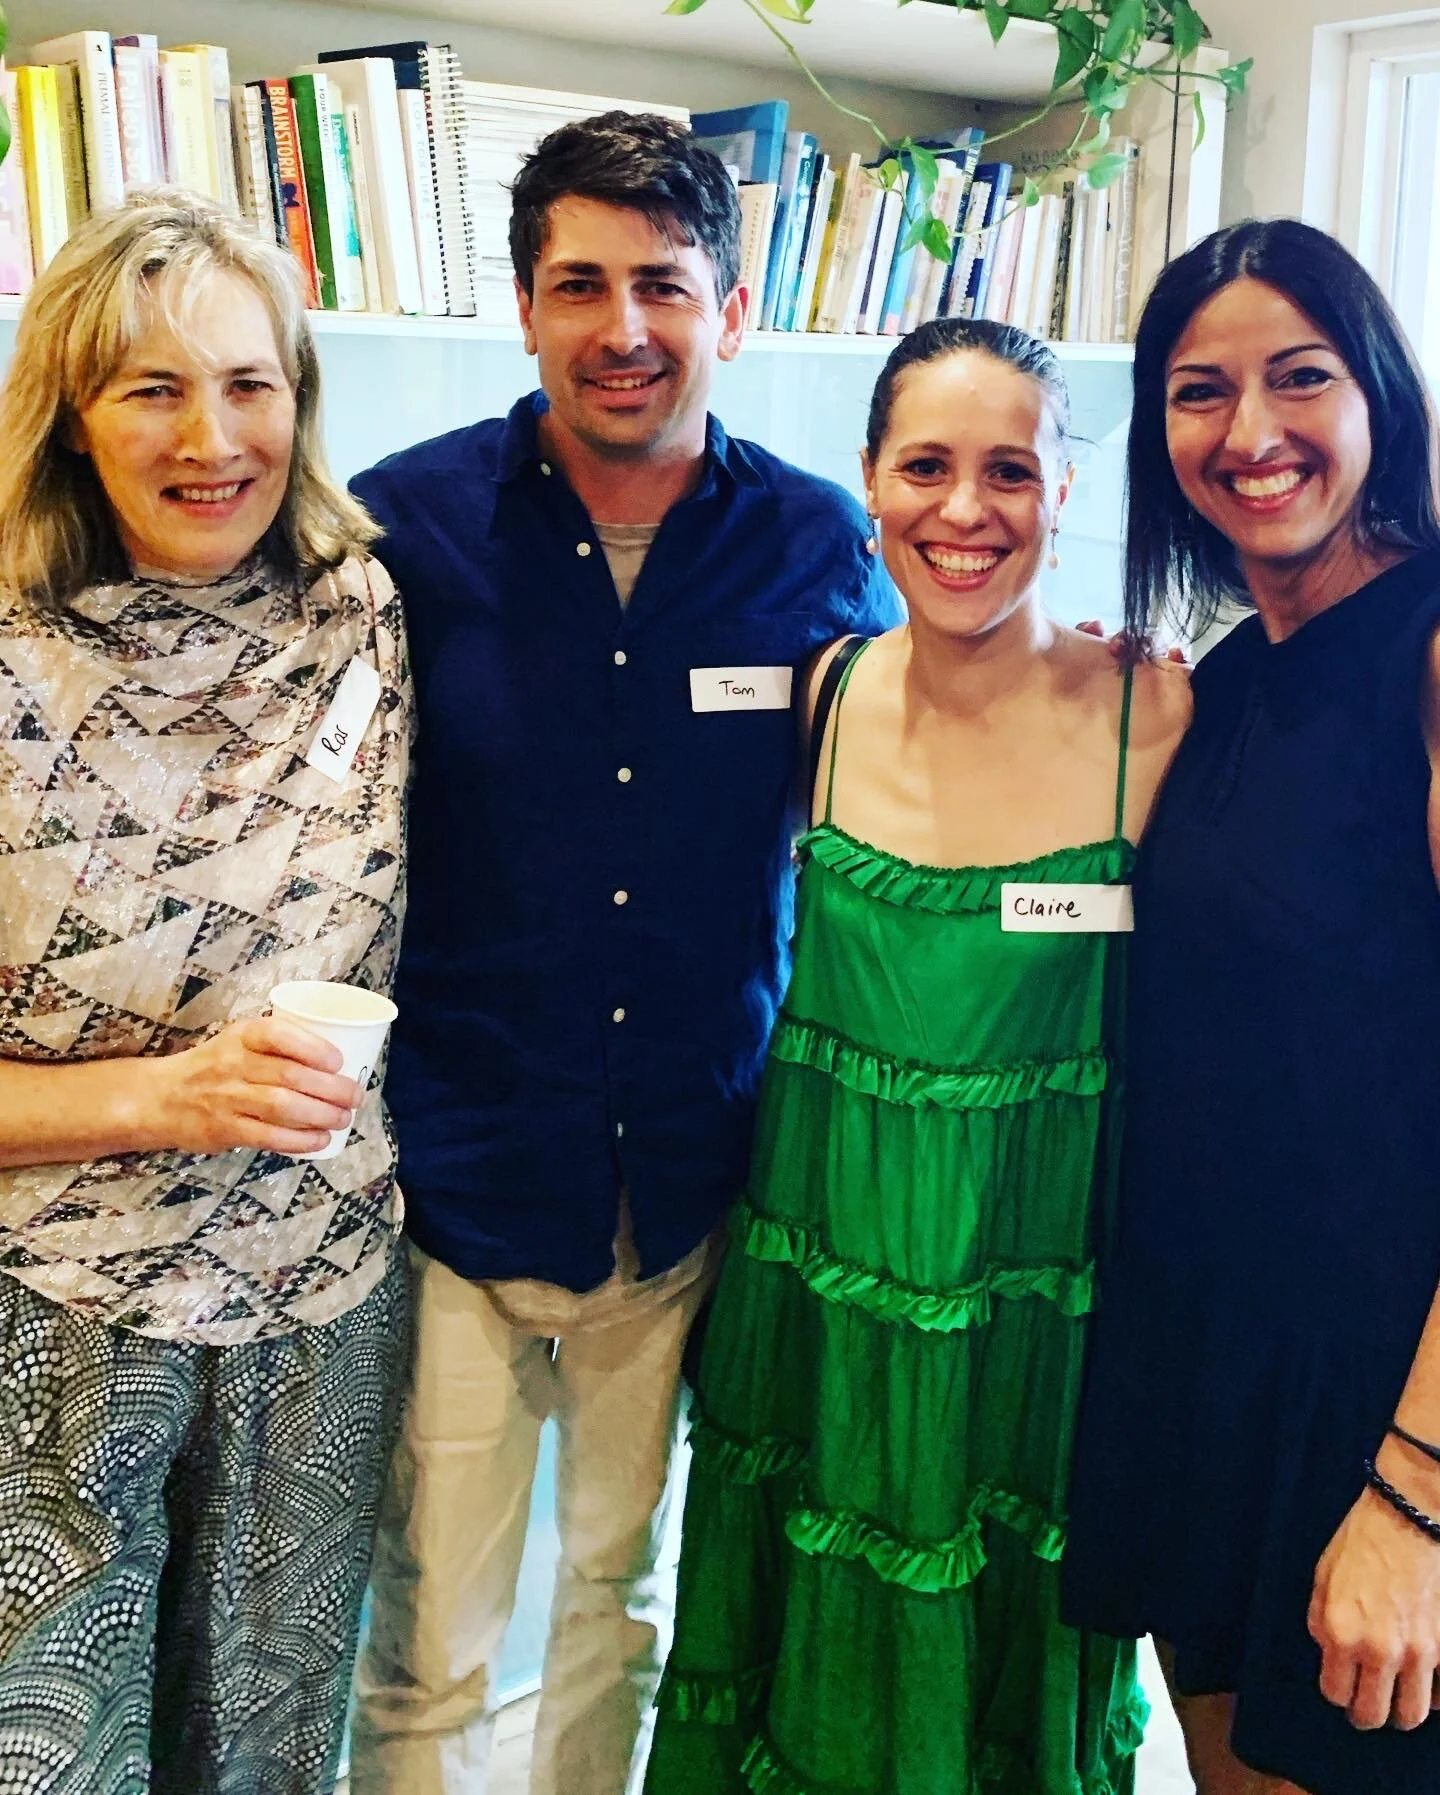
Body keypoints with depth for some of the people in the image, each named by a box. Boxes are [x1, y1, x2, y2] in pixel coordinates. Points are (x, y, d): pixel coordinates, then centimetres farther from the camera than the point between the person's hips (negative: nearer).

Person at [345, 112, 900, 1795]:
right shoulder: (407, 522, -8)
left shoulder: (820, 545, -2)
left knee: (627, 1602, 22)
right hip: (454, 1193, -2)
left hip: (695, 1197, 2)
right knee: (426, 1655, 10)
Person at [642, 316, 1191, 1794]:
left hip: (1047, 1294, -2)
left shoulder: (1157, 716, -13)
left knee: (1012, 1654, 19)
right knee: (816, 1649, 20)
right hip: (821, 1271, 2)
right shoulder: (824, 699, -4)